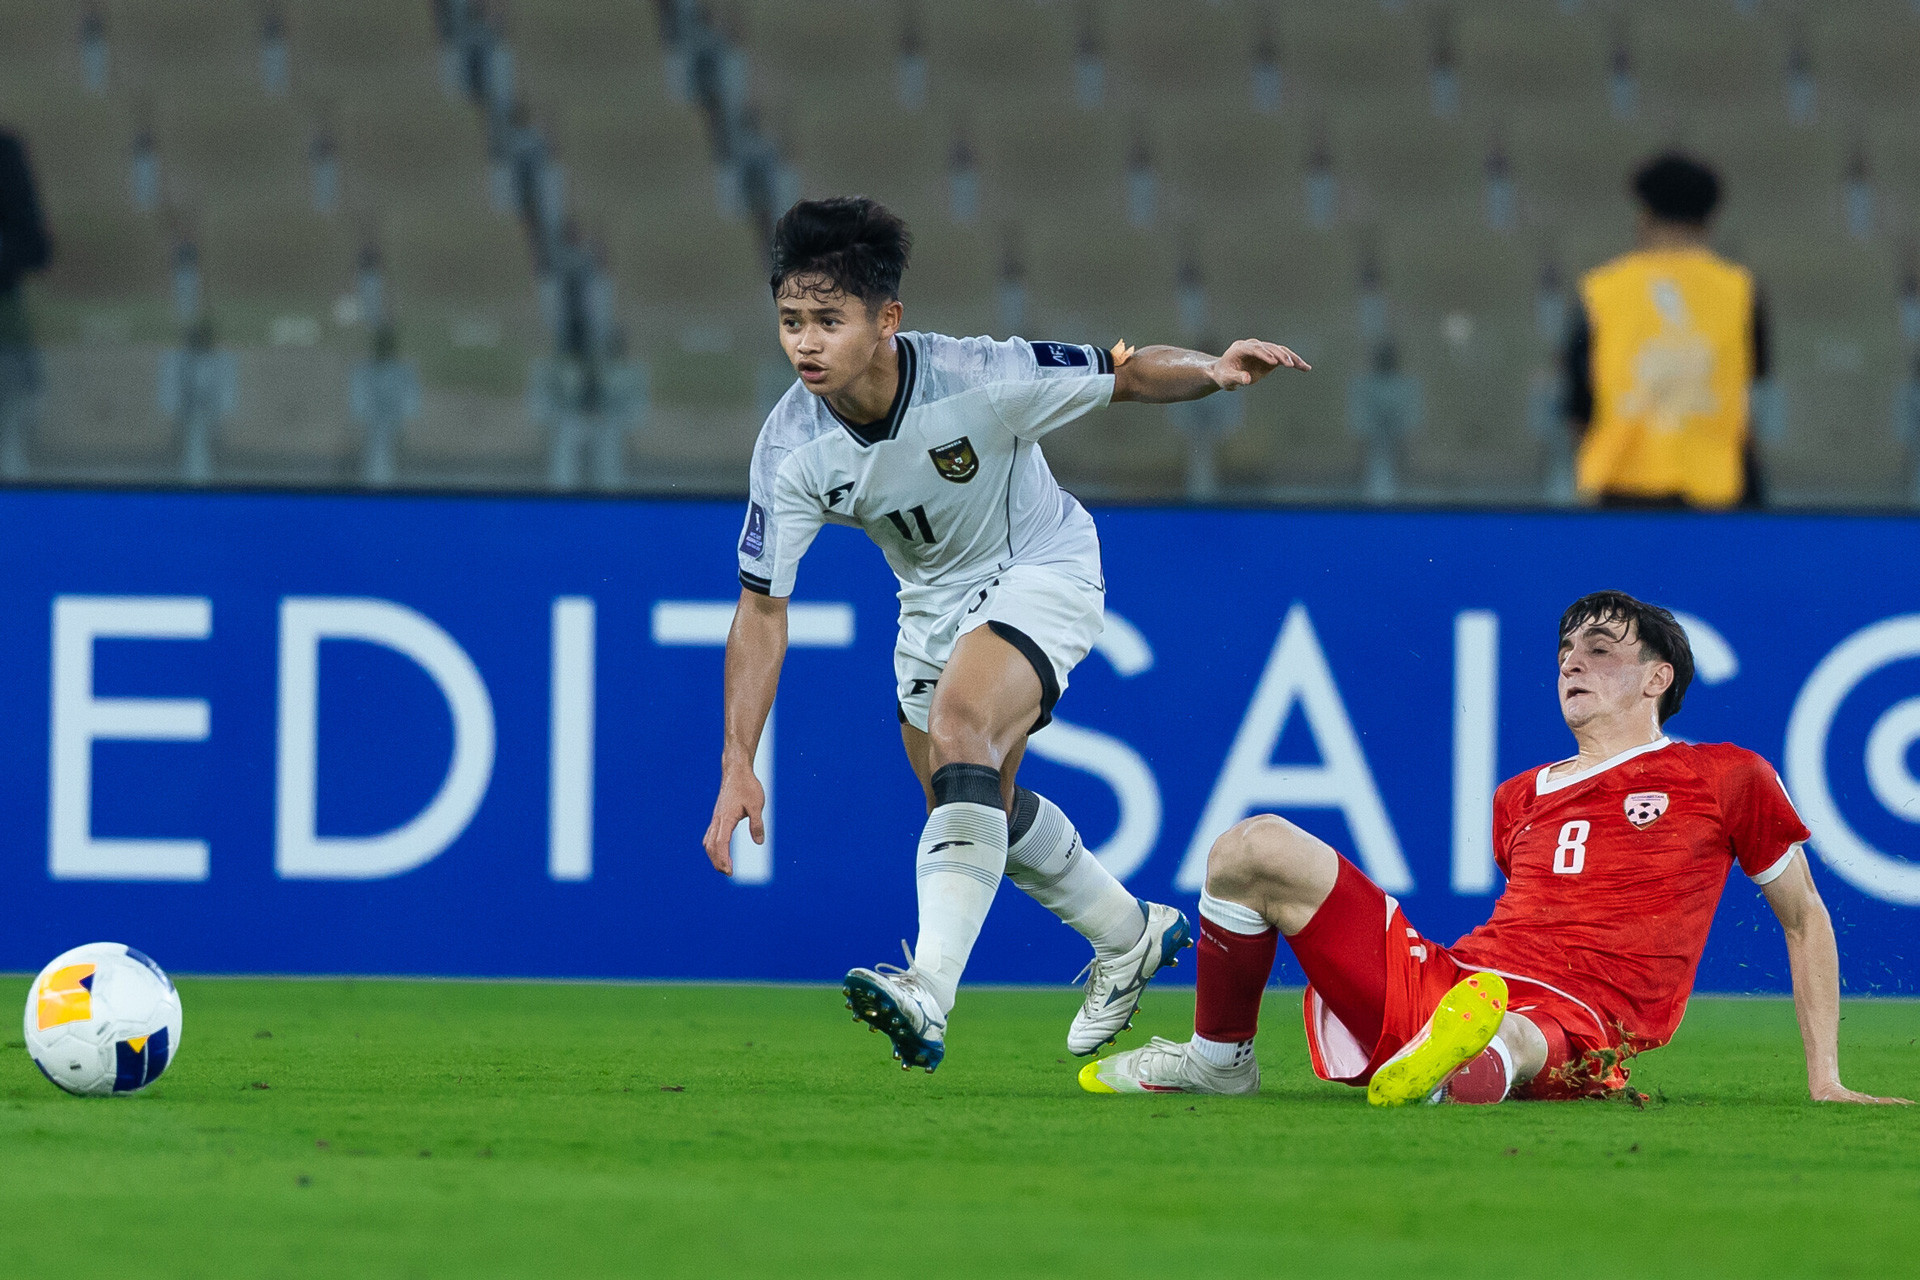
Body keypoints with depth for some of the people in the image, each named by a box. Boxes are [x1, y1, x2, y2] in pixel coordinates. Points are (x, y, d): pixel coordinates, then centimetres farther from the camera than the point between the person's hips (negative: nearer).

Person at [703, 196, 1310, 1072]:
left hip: (1042, 573, -6)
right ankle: (1130, 938, 46)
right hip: (934, 600, 6)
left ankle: (928, 998, -41)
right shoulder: (790, 446, -22)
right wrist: (738, 763, -22)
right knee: (979, 805, 17)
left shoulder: (978, 379, -31)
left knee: (958, 733, -31)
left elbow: (1123, 374, -17)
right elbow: (762, 608, -16)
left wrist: (1210, 373, -39)